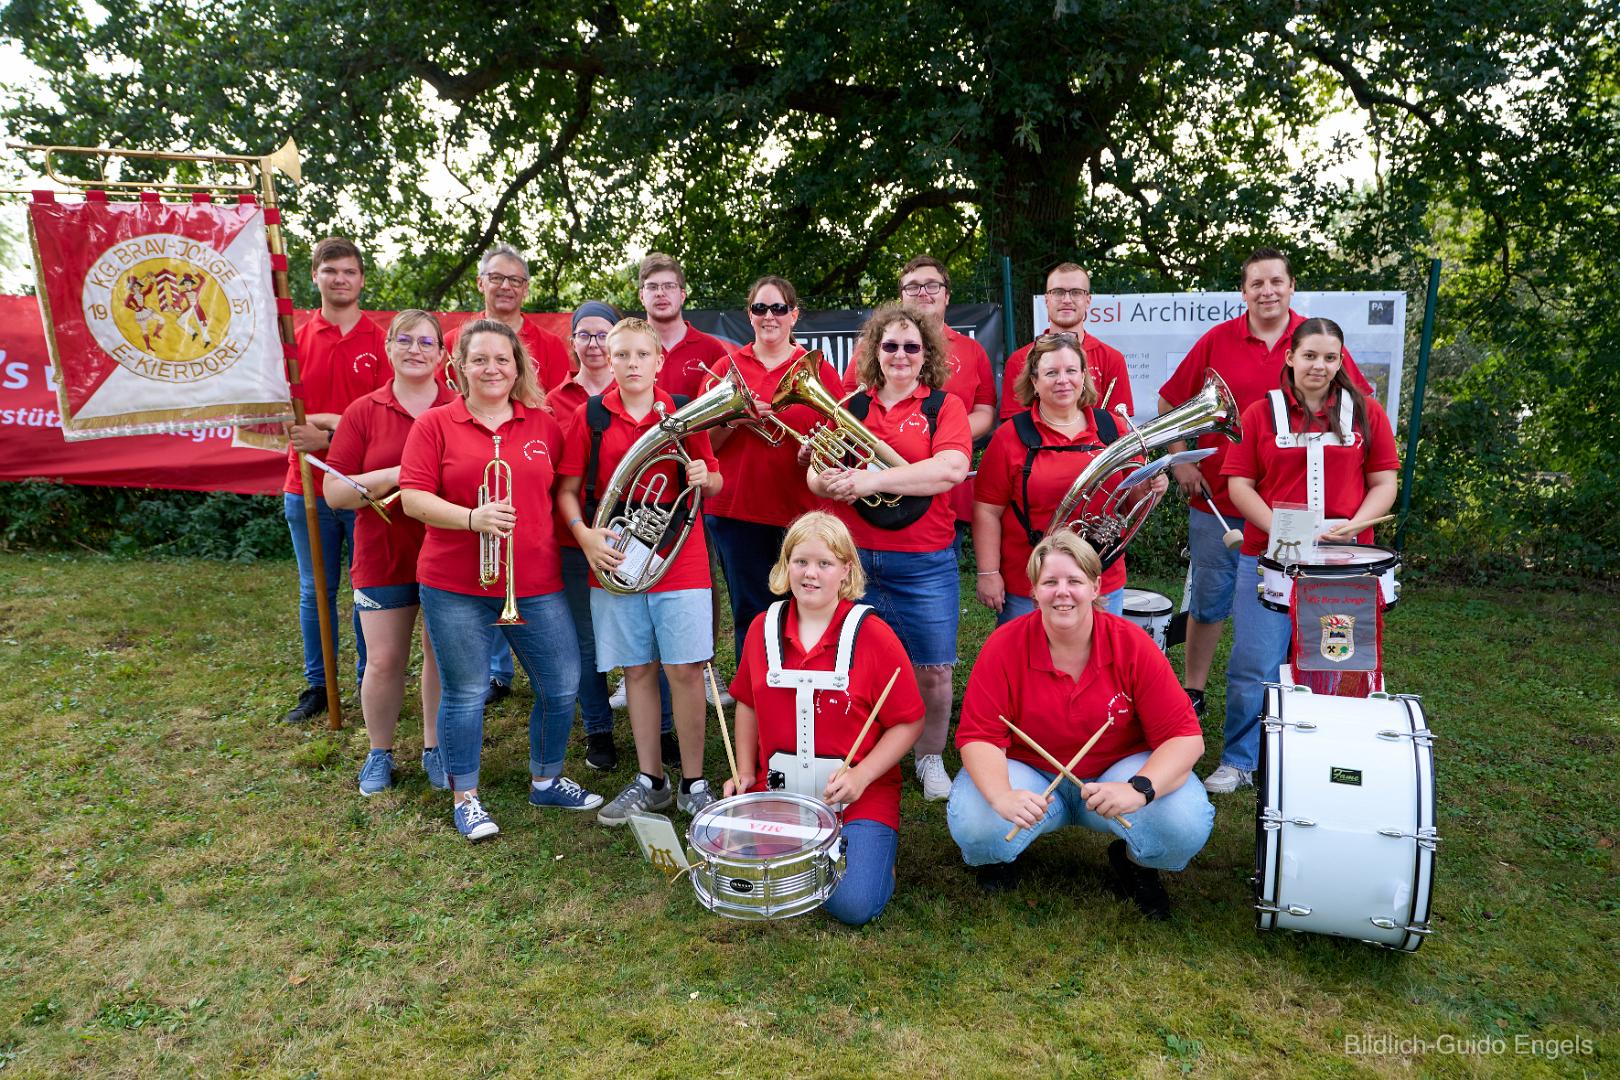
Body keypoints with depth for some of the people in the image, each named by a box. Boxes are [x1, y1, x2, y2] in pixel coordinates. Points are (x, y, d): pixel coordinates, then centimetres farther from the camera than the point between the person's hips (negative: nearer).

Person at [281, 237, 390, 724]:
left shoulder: (380, 342, 0)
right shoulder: (296, 339, 5)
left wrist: (326, 434, -15)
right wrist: (340, 420, -15)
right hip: (307, 488, 2)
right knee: (315, 592, 11)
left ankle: (370, 682, 21)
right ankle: (317, 685, 24)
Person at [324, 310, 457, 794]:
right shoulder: (363, 412, 1)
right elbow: (334, 492, -4)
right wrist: (396, 474, -19)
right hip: (383, 556, 0)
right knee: (383, 660, 6)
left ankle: (434, 748, 27)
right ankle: (379, 753, 26)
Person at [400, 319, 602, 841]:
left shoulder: (544, 425, 7)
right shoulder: (435, 424, -1)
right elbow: (413, 499, -8)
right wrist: (473, 518, -22)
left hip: (536, 583, 3)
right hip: (455, 587, -3)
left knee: (562, 686, 7)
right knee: (465, 694, 6)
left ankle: (546, 780, 30)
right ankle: (465, 798, 24)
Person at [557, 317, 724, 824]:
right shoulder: (590, 415, 3)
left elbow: (714, 484, 10)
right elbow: (567, 490, 3)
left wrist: (704, 478, -12)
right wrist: (584, 534, -14)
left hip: (679, 558, -1)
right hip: (615, 561, 1)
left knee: (685, 671, -1)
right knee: (638, 671, 9)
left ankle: (694, 783, 13)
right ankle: (650, 782, 22)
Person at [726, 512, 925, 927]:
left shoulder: (872, 635, -10)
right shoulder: (763, 628, 2)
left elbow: (908, 721, -7)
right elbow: (747, 702, 16)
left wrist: (860, 776, -18)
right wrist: (745, 773, 6)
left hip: (858, 798, -3)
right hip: (778, 791, 4)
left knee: (853, 904, -21)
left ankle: (877, 846, 13)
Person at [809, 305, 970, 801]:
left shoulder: (944, 406, 1)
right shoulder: (850, 407, 11)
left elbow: (951, 469, -17)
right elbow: (814, 473, 8)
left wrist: (874, 480, -22)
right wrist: (826, 481, -16)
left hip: (924, 563, -2)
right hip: (854, 558, 3)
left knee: (933, 671, 3)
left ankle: (931, 759, 25)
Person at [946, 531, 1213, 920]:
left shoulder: (1133, 644, -14)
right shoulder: (1005, 646, -15)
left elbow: (1185, 736, -14)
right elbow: (979, 737, -16)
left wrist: (1140, 788, -33)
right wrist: (1002, 796, -37)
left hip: (1118, 772, 1)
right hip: (1030, 776, 0)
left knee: (1187, 824, -28)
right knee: (974, 826, -31)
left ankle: (1133, 861, 11)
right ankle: (1000, 856, 11)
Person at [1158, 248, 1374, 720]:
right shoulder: (1216, 341, -1)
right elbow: (1169, 405, 7)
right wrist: (1180, 461, 1)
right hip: (1217, 499, 0)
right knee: (1208, 600, 8)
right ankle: (1192, 691, 21)